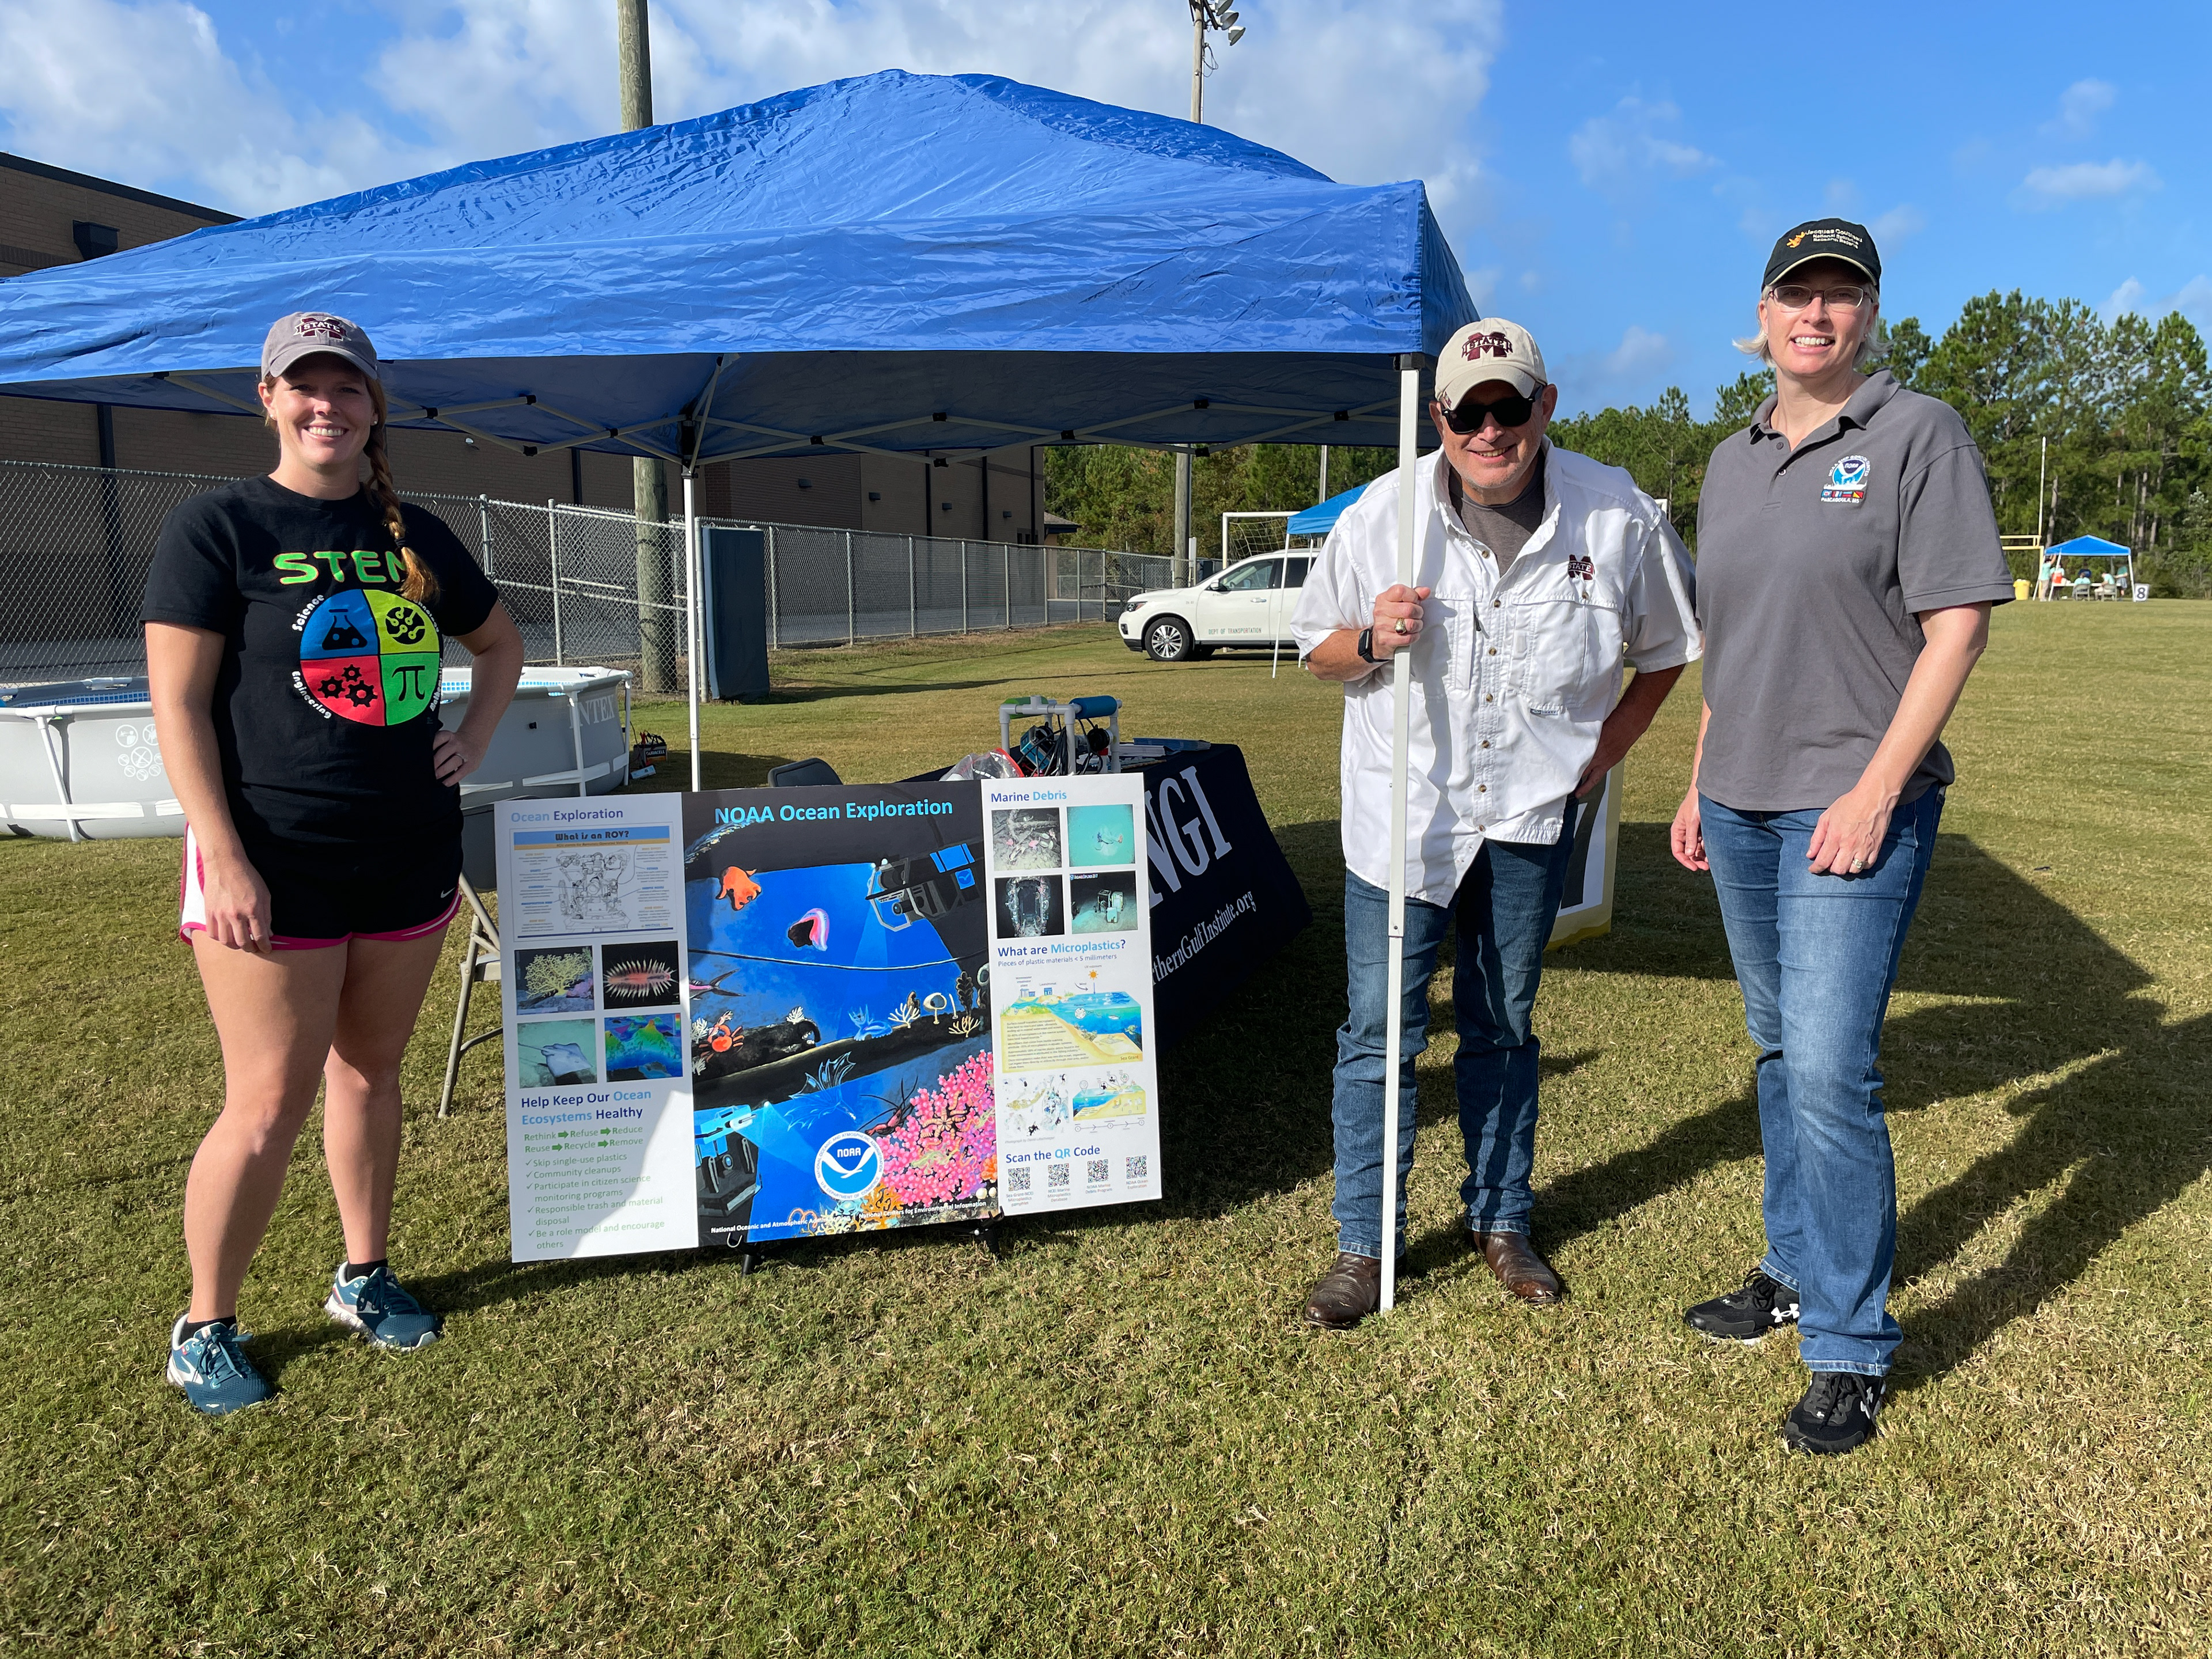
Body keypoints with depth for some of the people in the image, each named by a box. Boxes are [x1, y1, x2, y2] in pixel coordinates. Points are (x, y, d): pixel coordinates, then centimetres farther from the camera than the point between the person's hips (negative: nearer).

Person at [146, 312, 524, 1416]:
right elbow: (178, 706, -10)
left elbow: (499, 643, 25)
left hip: (410, 858, 5)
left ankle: (364, 1277, 33)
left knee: (371, 1071, 16)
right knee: (269, 1107, -1)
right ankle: (204, 1331, 18)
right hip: (276, 864, -5)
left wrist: (470, 743, 8)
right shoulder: (216, 528, -5)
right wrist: (225, 859, -16)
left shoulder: (413, 536, 9)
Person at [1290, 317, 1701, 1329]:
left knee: (1504, 1026, 14)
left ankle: (1502, 1220, 32)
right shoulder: (1381, 515, -8)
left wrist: (1599, 756, 2)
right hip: (1401, 811, -1)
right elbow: (1318, 648, 2)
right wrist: (1372, 638, -19)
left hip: (1530, 816, 1)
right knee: (1380, 1029, 1)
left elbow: (1664, 653, 10)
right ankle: (1363, 1246, 15)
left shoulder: (1618, 516, -5)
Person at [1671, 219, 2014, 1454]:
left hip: (1857, 802, -6)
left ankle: (1853, 1348, 4)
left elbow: (1959, 623, -11)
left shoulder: (1919, 435, -4)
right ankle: (1798, 1271, 31)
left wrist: (1876, 789, -18)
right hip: (1744, 803, 7)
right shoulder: (1733, 463, 15)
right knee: (1780, 1052, 15)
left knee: (1831, 1068, -10)